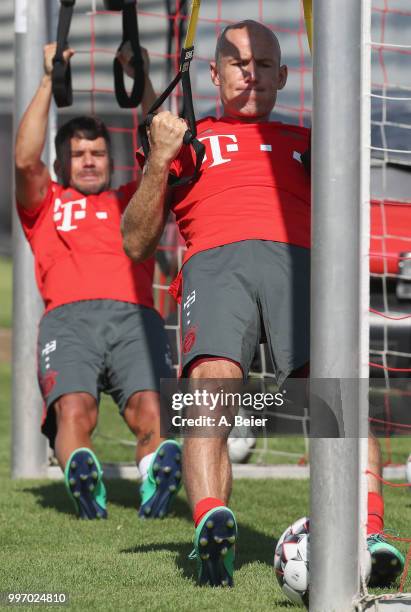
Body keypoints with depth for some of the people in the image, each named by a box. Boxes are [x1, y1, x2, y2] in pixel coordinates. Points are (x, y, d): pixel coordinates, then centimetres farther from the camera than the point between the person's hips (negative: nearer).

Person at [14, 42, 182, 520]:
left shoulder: (131, 203, 36)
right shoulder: (46, 206, 32)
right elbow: (25, 160, 14)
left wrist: (142, 79, 18)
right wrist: (49, 80, 15)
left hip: (135, 314, 1)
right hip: (68, 315, -1)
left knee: (150, 408, -30)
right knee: (73, 409, -32)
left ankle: (157, 480, -53)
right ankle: (82, 480, -56)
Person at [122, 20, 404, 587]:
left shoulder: (305, 143, 35)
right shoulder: (189, 140, 32)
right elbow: (136, 245, 25)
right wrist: (159, 162, 12)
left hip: (298, 260, 1)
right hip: (214, 261, -1)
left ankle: (370, 533, -39)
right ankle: (212, 530, -47)